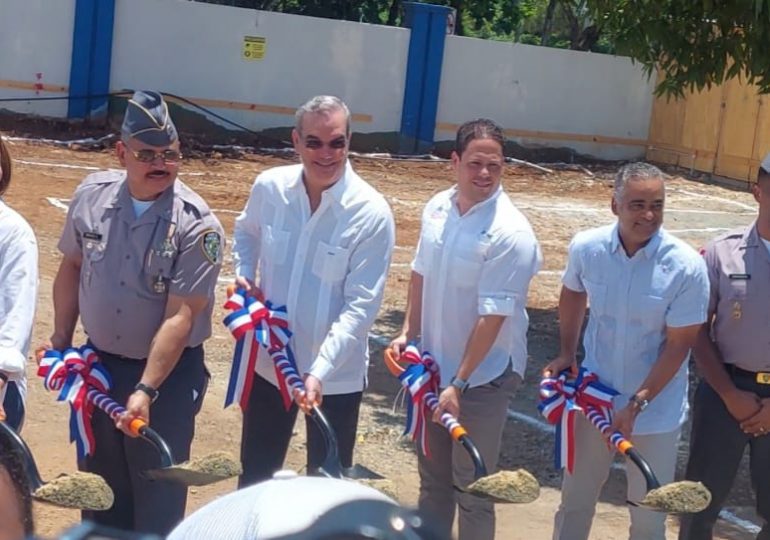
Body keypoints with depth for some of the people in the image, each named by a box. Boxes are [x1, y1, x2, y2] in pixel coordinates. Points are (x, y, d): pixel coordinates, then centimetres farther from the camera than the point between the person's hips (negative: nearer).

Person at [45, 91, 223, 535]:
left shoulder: (196, 224, -20)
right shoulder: (91, 196, -6)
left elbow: (180, 316, -22)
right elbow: (72, 267, 9)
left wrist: (146, 390, -25)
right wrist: (61, 340, 12)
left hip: (169, 372, -5)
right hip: (99, 363, 5)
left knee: (158, 496, 5)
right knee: (99, 483, 20)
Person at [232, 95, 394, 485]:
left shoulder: (372, 214, -20)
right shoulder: (269, 187, -8)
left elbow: (360, 306, -20)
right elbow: (246, 232, 16)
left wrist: (319, 371, -29)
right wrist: (244, 275, -3)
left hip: (337, 376, -3)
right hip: (268, 361, 4)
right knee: (255, 475, 21)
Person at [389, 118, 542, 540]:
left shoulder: (510, 233, -22)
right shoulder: (437, 208, -2)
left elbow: (493, 317, -23)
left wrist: (459, 384, -22)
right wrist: (409, 332, 6)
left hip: (482, 376, -6)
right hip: (433, 365, 6)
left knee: (472, 484, 7)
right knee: (432, 473, 21)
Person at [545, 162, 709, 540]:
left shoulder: (686, 266, -20)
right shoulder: (586, 247, -12)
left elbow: (677, 346, -16)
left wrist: (636, 405, -20)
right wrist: (567, 354, 6)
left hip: (655, 409, -2)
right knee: (575, 498, 17)